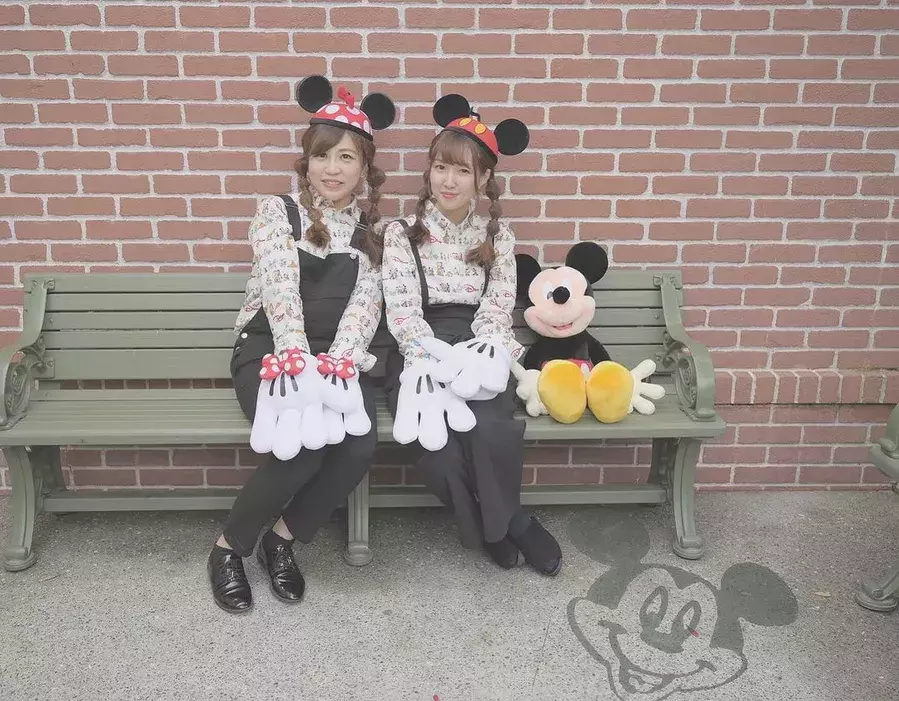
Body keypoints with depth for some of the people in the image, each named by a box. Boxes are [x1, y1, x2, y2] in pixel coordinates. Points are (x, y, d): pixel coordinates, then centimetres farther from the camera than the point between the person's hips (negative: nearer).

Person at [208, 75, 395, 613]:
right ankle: (229, 547, -2)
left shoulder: (372, 230, 12)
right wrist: (296, 361, -26)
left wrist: (337, 362, -20)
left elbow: (366, 302, -2)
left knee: (360, 446, -26)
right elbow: (280, 291, -12)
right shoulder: (278, 211, 3)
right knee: (305, 444, -29)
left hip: (339, 357, 3)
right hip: (270, 352, -3)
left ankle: (283, 539, 1)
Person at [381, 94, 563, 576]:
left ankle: (493, 526, -1)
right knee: (439, 446, -29)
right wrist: (439, 364, -21)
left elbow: (496, 312, 3)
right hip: (421, 358, -1)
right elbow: (402, 311, -4)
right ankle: (512, 523, -3)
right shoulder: (401, 233, 7)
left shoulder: (497, 237, 13)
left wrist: (470, 364, -17)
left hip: (475, 358, 1)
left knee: (492, 434, -30)